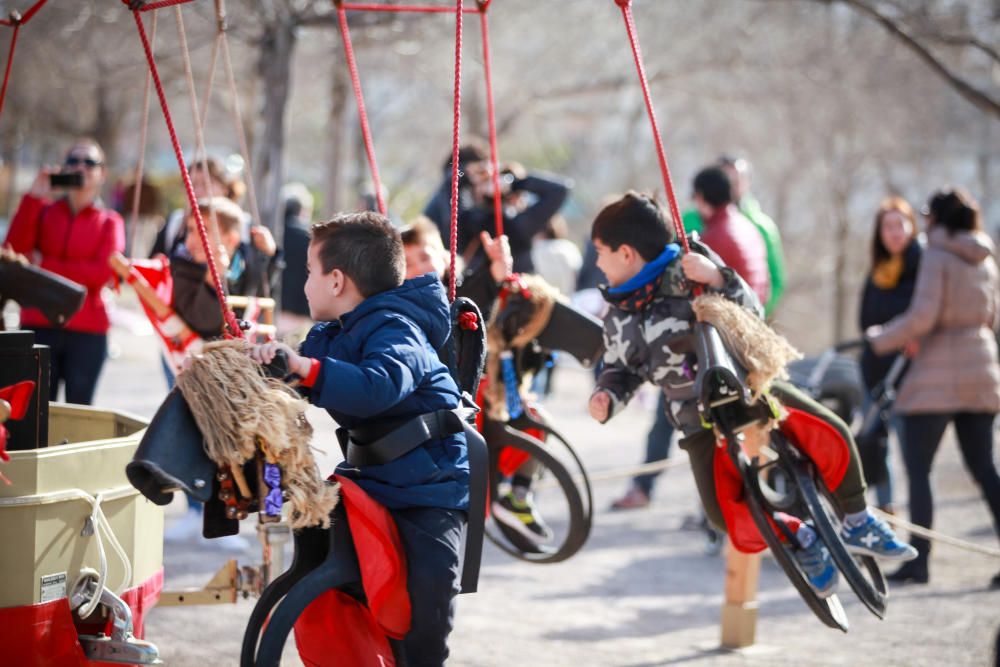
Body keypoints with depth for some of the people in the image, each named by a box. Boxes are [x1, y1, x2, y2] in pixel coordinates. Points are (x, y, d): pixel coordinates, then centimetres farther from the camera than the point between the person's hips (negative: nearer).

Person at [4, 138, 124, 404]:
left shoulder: (109, 222, 6)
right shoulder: (44, 210, 11)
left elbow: (102, 273, -8)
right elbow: (14, 251, -4)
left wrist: (44, 265, -7)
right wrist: (33, 197, -7)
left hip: (86, 332, -1)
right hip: (39, 327, 1)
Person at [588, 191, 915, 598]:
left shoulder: (685, 271, -11)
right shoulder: (618, 320, 0)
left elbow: (750, 312, -15)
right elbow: (620, 370, 15)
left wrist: (717, 278, -33)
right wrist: (606, 396, -7)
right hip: (701, 420, 1)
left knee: (833, 433, -17)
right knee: (722, 509, -20)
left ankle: (857, 525, 6)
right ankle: (801, 542, 5)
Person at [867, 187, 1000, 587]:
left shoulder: (937, 257, -10)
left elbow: (922, 316, -18)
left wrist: (881, 339, -3)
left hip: (938, 374, -7)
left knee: (917, 468, -1)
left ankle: (919, 561, -5)